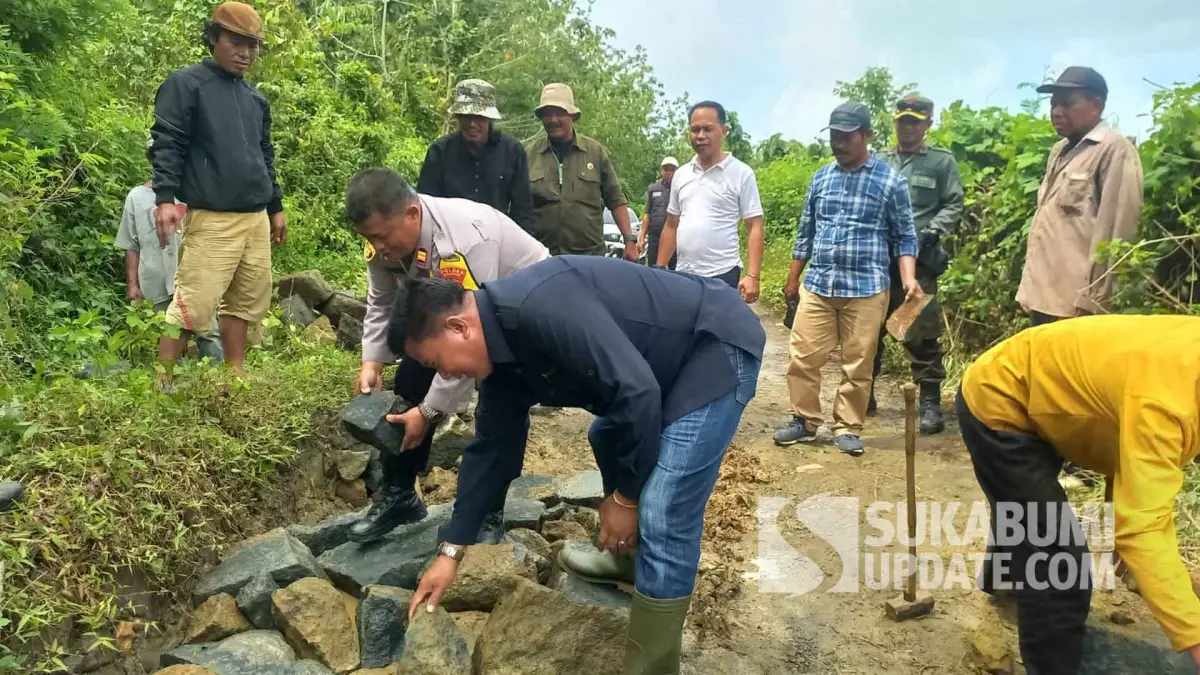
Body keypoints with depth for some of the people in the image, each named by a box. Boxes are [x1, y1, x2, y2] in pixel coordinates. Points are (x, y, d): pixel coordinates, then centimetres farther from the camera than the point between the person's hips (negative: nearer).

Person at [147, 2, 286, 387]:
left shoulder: (256, 99, 19)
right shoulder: (186, 85, -1)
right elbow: (166, 145, -7)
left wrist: (275, 207, 23)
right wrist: (165, 197, -18)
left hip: (256, 219, 7)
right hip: (211, 220, -7)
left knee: (245, 303, 8)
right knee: (190, 308, -9)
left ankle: (236, 380, 17)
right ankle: (159, 385, 1)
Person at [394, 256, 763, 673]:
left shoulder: (539, 309, -29)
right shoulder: (501, 349, 4)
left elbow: (635, 390, -30)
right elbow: (493, 448, 12)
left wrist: (626, 495, -15)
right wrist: (451, 550, 15)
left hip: (717, 348, -10)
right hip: (671, 360, 10)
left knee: (663, 521, -13)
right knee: (608, 439, 27)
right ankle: (628, 556, 46)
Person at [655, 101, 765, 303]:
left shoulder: (741, 173, -3)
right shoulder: (681, 175, 11)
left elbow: (755, 227, -6)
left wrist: (752, 275, -16)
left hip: (722, 275, -5)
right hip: (683, 275, 5)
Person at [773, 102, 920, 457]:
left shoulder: (890, 180, -1)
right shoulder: (820, 178, 10)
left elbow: (904, 237, 2)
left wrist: (909, 279, -13)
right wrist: (793, 279, 18)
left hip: (866, 289, -3)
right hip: (817, 285, 3)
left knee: (857, 365, 3)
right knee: (802, 357, 3)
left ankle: (848, 428, 18)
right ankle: (805, 420, 18)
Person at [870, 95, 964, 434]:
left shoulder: (942, 161, 6)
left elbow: (954, 206, 2)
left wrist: (931, 232, -13)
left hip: (918, 260, -3)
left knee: (922, 334, -5)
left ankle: (931, 402, 5)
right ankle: (864, 394, 22)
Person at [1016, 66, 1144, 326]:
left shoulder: (1115, 150, -7)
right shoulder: (1060, 151, 19)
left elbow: (1113, 232, -14)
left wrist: (1092, 301, -16)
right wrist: (1030, 287, 13)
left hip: (1075, 304, -8)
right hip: (1043, 297, 8)